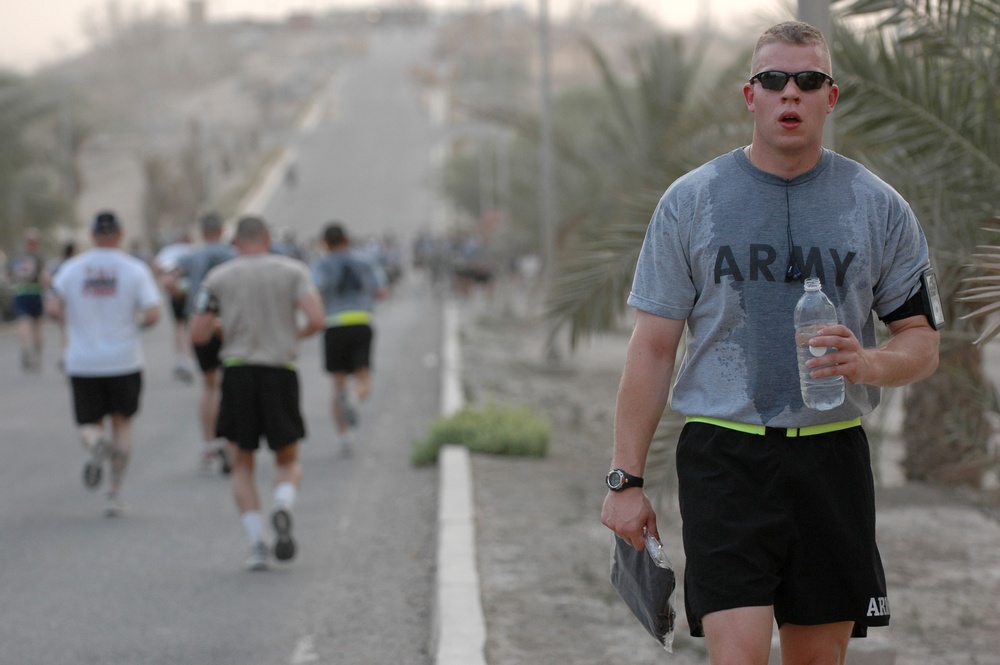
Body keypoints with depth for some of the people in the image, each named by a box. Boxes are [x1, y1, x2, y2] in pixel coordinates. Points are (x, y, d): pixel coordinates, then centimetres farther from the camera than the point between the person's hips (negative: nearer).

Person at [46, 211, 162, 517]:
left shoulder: (71, 268, 0)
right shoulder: (135, 269, -4)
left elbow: (53, 307, -9)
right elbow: (153, 314, -13)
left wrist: (75, 325, 9)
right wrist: (135, 323, 8)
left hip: (82, 362, 1)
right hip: (124, 361, -1)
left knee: (89, 423, 11)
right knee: (122, 422, 15)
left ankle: (96, 445, -26)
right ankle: (114, 492, 10)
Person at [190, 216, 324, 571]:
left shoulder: (218, 277, 5)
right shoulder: (293, 270, 4)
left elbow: (198, 335, 1)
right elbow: (316, 319, -9)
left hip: (238, 373, 0)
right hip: (281, 373, 0)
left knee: (242, 465, 13)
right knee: (289, 461, 15)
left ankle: (256, 542, -3)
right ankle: (283, 507, -18)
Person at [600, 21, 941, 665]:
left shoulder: (878, 207, 6)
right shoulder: (691, 200, 3)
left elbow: (922, 344, 8)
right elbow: (653, 347, 4)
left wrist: (869, 363, -15)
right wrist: (626, 479, -1)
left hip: (833, 460, 2)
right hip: (724, 459, -2)